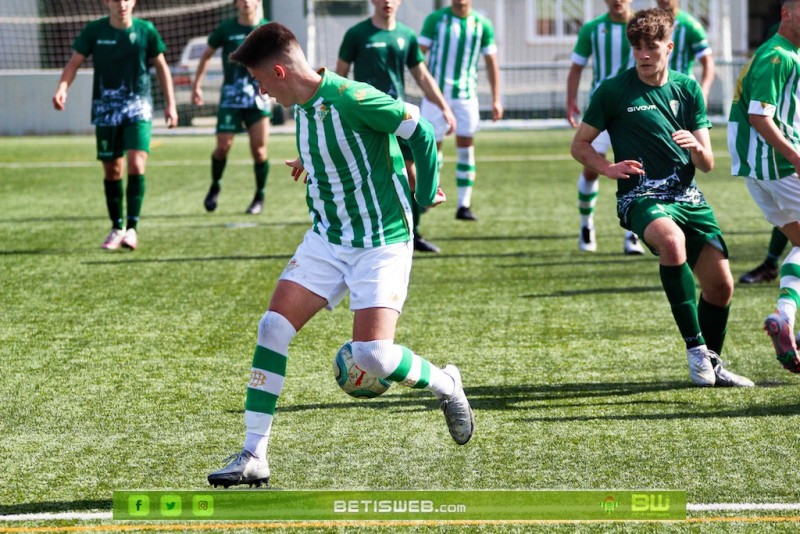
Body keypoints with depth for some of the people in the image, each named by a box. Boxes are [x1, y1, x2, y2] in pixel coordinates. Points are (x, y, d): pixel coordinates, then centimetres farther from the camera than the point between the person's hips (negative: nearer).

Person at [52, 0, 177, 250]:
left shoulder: (145, 30, -4)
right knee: (111, 170, 6)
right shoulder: (94, 30, -4)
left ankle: (132, 228, -12)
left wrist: (170, 104, 4)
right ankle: (117, 228, 20)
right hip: (106, 108, 1)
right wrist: (62, 87, -21)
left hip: (138, 106, -1)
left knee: (136, 164, -17)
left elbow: (161, 66, 6)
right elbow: (74, 62, -2)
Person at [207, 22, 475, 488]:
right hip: (326, 240, 8)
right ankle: (255, 457, -3)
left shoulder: (351, 100, -21)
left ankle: (446, 385, 16)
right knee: (273, 328, -6)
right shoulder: (302, 108, 5)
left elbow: (420, 131, -14)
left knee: (372, 355, -18)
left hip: (382, 244, -8)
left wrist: (425, 197, -5)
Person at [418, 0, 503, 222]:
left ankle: (464, 205, 1)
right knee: (433, 145, 1)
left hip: (466, 94, 1)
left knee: (466, 146, -3)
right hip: (436, 93, -1)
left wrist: (496, 100, 4)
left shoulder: (482, 25, 5)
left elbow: (492, 63, 9)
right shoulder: (436, 19, 0)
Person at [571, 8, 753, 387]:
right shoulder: (613, 91, -1)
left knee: (721, 285, 3)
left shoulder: (687, 89, 11)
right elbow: (580, 145, 7)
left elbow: (707, 164, 11)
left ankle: (713, 365, 27)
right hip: (641, 196, -5)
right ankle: (695, 346, -30)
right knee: (672, 241, -37)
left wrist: (697, 149, -13)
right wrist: (608, 168, -12)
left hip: (687, 195, 5)